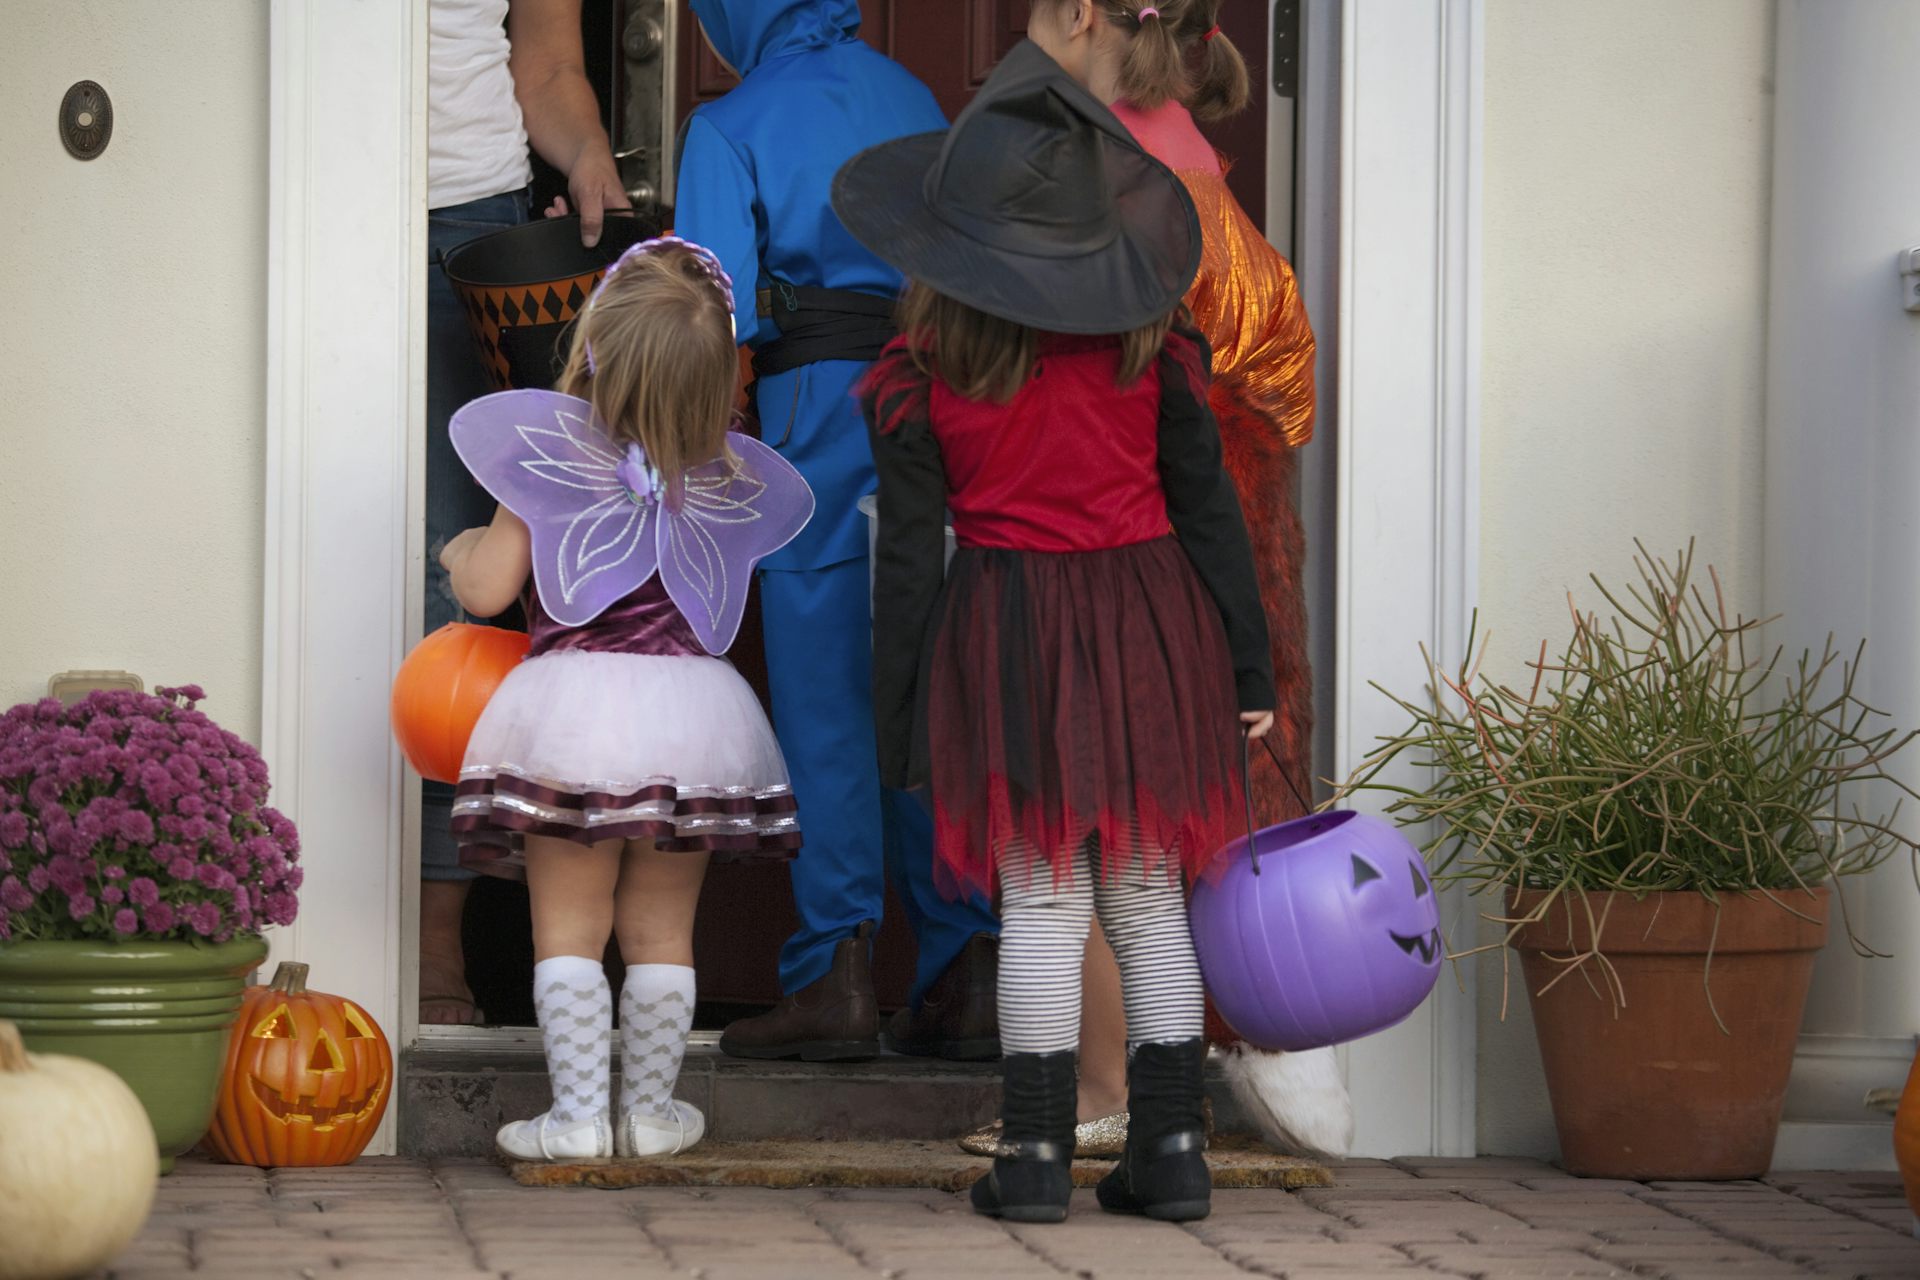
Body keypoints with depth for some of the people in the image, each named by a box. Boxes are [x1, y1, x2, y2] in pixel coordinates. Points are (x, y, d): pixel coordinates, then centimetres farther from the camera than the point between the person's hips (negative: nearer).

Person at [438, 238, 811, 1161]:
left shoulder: (552, 451, -6)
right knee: (662, 927, 13)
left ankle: (578, 1111, 3)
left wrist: (462, 550, 19)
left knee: (569, 923, 5)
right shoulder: (730, 478, 3)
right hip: (692, 706, 3)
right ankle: (651, 1109, 18)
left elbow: (488, 588, -4)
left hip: (574, 699, -3)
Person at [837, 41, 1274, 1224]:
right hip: (1148, 629, 2)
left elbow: (907, 557, -2)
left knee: (1041, 901, 4)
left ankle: (1038, 1152, 2)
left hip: (1006, 636, -2)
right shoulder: (1150, 346, -1)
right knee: (1150, 898, 10)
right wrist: (1249, 667, 9)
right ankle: (1172, 1145, 9)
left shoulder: (921, 374, -5)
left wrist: (895, 727, 5)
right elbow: (1208, 508, 2)